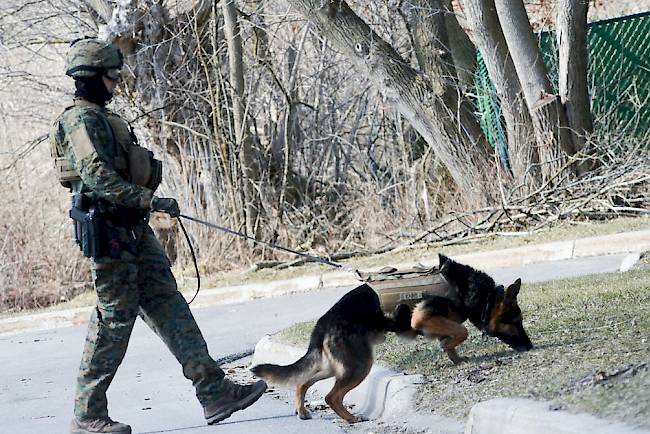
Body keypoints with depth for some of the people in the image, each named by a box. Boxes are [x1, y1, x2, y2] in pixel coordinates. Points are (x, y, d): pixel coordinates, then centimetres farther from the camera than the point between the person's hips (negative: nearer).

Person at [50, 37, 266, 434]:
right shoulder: (82, 119, -12)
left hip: (134, 229, 10)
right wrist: (149, 200, -29)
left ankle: (215, 392, -1)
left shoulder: (102, 117, 20)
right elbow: (96, 175, -25)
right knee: (116, 316, -6)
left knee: (168, 304, 3)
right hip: (108, 229, -10)